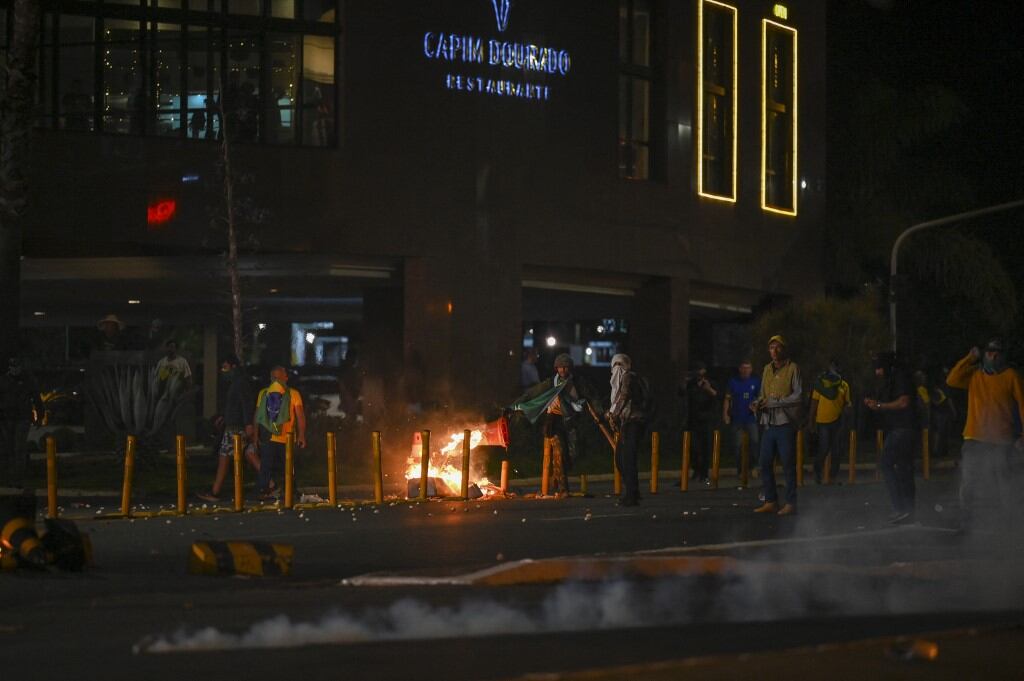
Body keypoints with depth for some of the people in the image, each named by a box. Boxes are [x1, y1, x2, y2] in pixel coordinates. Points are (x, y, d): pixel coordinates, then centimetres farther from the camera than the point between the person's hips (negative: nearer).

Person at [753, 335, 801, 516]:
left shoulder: (792, 368, -3)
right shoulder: (767, 369, 15)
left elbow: (798, 395, -11)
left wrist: (773, 402, -14)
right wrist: (758, 403, -2)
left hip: (785, 422, -6)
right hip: (769, 422, 6)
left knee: (788, 464, -3)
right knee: (764, 462, 5)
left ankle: (790, 503, 1)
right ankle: (770, 501, 13)